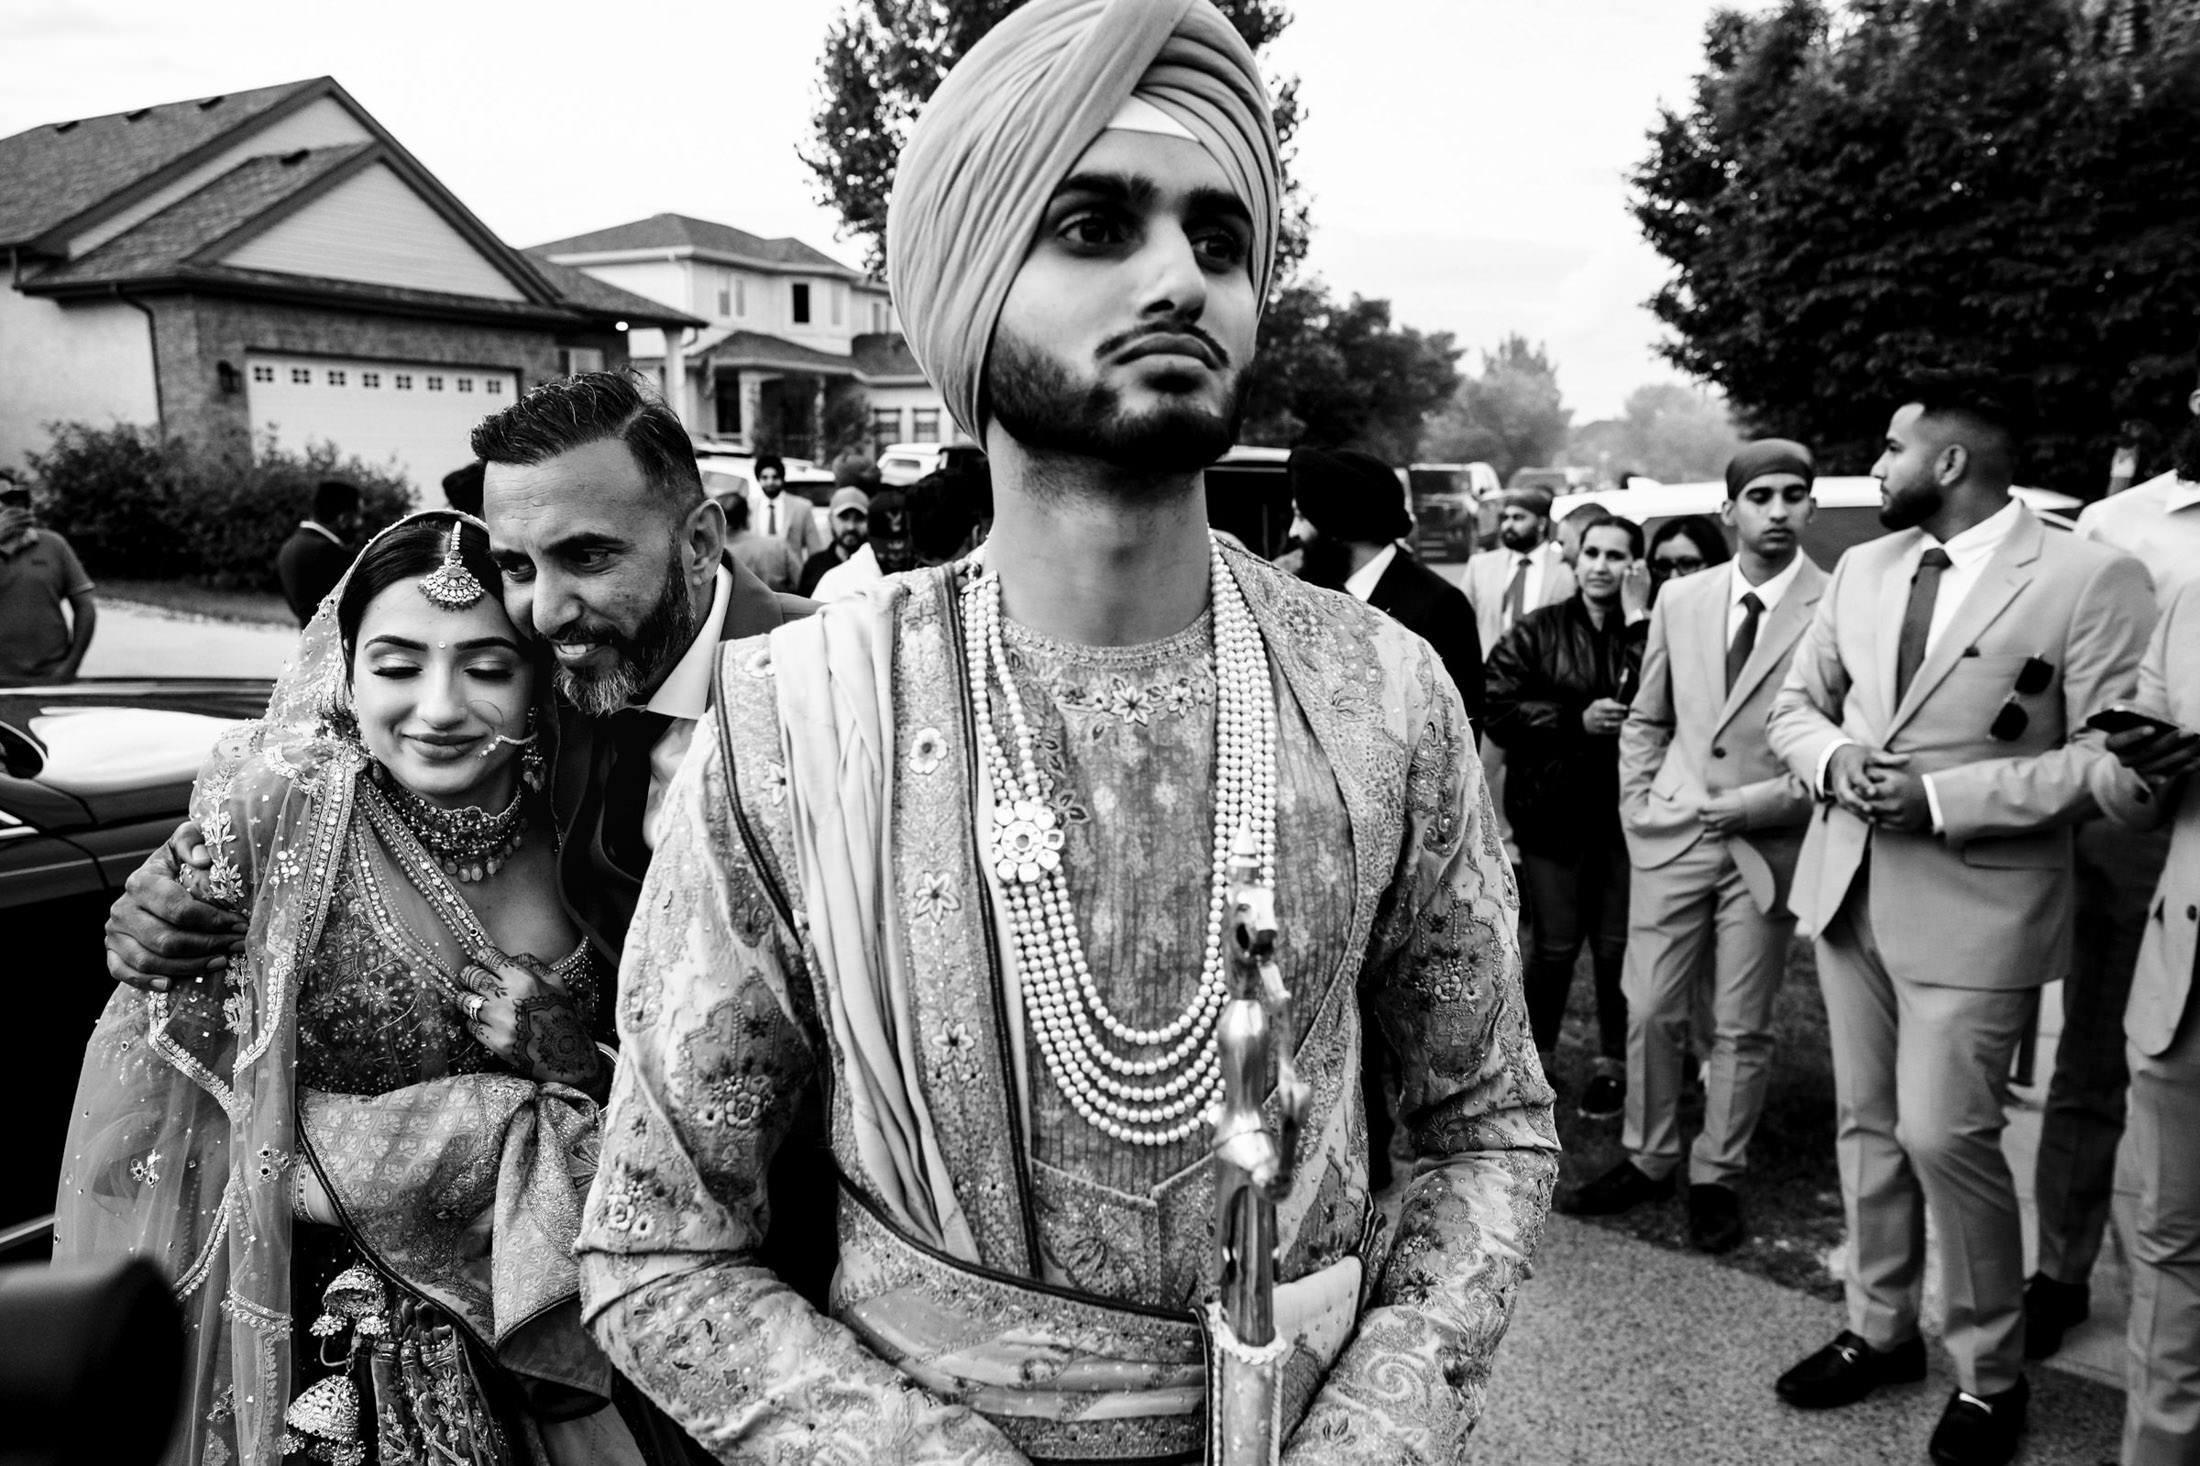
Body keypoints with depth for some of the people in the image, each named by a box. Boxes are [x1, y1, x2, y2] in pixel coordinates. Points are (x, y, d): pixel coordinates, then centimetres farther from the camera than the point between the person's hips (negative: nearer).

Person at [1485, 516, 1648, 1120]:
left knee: (1617, 943, 7)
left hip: (1626, 811, 1)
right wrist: (1577, 719, -14)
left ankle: (1614, 1063, 24)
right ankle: (1534, 1057, 25)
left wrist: (1642, 628, -16)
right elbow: (1498, 710, -7)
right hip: (1554, 810, 0)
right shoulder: (1536, 632, 0)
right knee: (1554, 945, 5)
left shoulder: (1652, 633, 0)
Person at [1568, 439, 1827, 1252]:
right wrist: (1637, 811, 6)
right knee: (1649, 1011, 7)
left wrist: (1763, 802, -14)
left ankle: (1716, 1177, 24)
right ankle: (1647, 1160, 25)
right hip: (1672, 836, 3)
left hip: (1767, 845, -3)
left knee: (1741, 1027, 7)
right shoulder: (1680, 600, 7)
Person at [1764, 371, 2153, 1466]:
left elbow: (2107, 757, -12)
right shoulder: (1862, 568, 9)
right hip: (1848, 885, 6)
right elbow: (1796, 701, 15)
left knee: (1944, 1136, -5)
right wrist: (1833, 757, -7)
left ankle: (1990, 1371, 19)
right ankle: (1880, 1329, 32)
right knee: (1868, 1124, 14)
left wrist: (1938, 794, -19)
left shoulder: (2090, 579, -9)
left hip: (1973, 903, -6)